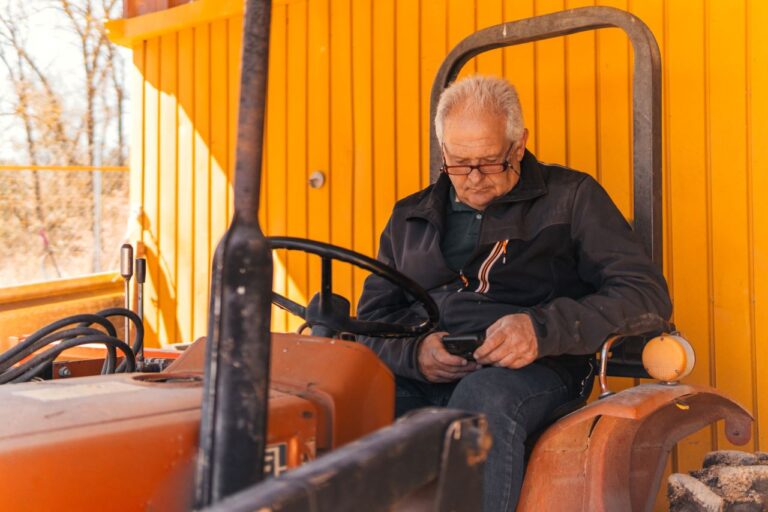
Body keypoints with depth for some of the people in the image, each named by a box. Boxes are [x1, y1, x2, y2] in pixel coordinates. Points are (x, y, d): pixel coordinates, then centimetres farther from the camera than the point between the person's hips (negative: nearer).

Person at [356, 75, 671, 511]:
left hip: (535, 370, -3)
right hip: (420, 377, 3)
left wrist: (544, 330, -16)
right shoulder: (410, 218, 22)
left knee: (482, 399, -39)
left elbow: (647, 295, 1)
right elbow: (372, 317, 19)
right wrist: (414, 352, -6)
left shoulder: (571, 198, 10)